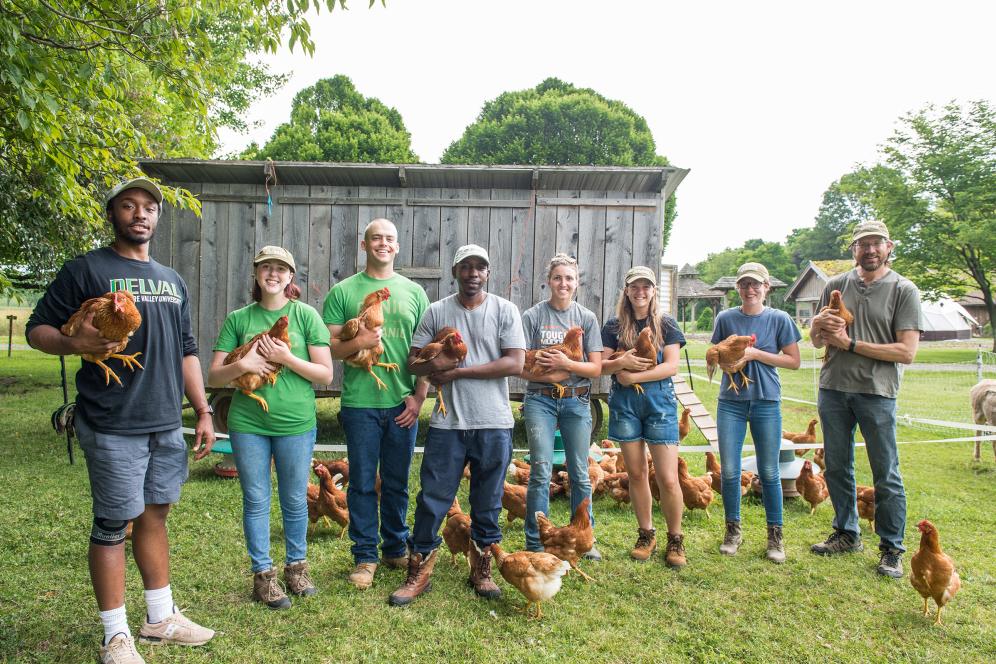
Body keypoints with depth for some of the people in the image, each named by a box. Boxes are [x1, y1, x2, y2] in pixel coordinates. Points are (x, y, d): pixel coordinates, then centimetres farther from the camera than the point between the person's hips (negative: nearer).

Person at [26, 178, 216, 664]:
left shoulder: (173, 281, 16)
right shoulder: (85, 269, -2)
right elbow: (37, 328, -2)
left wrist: (203, 412, 13)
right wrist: (75, 342, -24)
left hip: (167, 424, 6)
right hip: (113, 427, -5)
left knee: (155, 515, 14)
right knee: (113, 524, 3)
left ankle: (161, 619, 28)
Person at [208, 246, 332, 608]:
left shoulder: (306, 315, -1)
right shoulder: (238, 319, 3)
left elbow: (326, 374, -5)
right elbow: (214, 377, 2)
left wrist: (287, 358, -17)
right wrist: (242, 365, -16)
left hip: (296, 423, -1)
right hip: (248, 423, 1)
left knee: (295, 500, 12)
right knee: (256, 501, 9)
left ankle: (296, 565, 31)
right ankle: (263, 573, 25)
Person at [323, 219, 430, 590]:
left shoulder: (414, 292, 8)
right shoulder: (343, 291, 2)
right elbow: (328, 348, 0)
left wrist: (419, 396, 0)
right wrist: (358, 343, -20)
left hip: (403, 404, 2)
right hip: (360, 403, -1)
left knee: (397, 483, 13)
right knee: (362, 483, 7)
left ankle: (396, 549, 29)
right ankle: (365, 556, 21)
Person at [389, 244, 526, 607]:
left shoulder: (505, 310, 1)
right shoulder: (436, 311, 5)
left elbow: (515, 363, -10)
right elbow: (413, 362, 5)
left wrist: (458, 372, -12)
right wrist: (434, 364, -19)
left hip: (493, 425, 0)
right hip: (447, 423, 1)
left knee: (487, 503, 12)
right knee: (432, 499, 4)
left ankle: (481, 569, 30)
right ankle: (419, 572, 20)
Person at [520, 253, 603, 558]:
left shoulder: (586, 318, 5)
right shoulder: (533, 316, 0)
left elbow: (596, 369, 1)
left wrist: (566, 364, -15)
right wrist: (551, 374, -16)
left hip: (577, 401, 2)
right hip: (540, 400, -2)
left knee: (580, 474, 8)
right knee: (541, 472, -3)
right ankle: (535, 544, 9)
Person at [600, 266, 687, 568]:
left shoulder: (665, 324, 4)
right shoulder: (615, 325, 7)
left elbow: (672, 365, -6)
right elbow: (601, 365, 3)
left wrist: (634, 376, -14)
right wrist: (621, 362, -18)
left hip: (659, 401, -1)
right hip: (624, 403, 2)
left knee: (668, 478, -4)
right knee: (636, 473, 9)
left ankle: (675, 539, 15)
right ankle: (646, 534, 25)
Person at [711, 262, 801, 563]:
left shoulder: (779, 319, -1)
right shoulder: (726, 318, 3)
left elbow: (793, 361, -2)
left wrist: (756, 354, -13)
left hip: (766, 402, -1)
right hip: (731, 402, 1)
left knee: (769, 472, 7)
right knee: (729, 471, 4)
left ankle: (775, 535, 21)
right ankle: (733, 530, 21)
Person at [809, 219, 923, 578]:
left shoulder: (903, 290, -2)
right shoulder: (836, 285, 9)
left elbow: (907, 352, -10)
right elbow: (816, 342, 15)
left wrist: (851, 344, -12)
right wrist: (818, 326, -8)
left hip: (877, 392, -4)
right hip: (832, 388, 4)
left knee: (886, 474, 3)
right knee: (837, 467, 13)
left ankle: (891, 549, 17)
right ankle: (846, 533, 30)